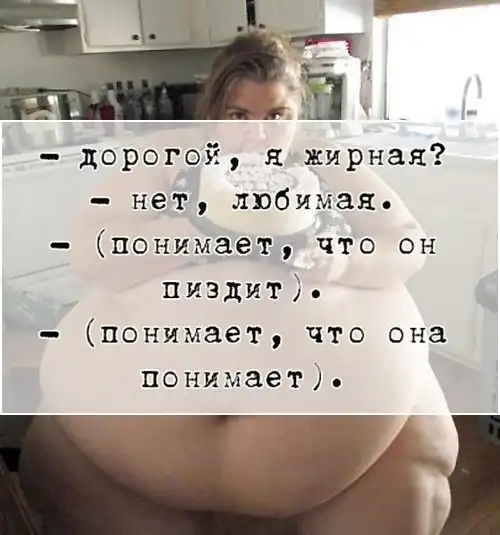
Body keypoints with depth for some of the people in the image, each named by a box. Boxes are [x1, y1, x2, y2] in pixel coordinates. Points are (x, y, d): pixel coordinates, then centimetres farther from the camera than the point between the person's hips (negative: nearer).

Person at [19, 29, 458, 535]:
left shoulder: (328, 164, 10)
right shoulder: (170, 159, 7)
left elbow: (411, 245, 6)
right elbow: (89, 250, -3)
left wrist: (334, 262, -15)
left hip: (316, 340, 1)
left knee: (417, 444, -24)